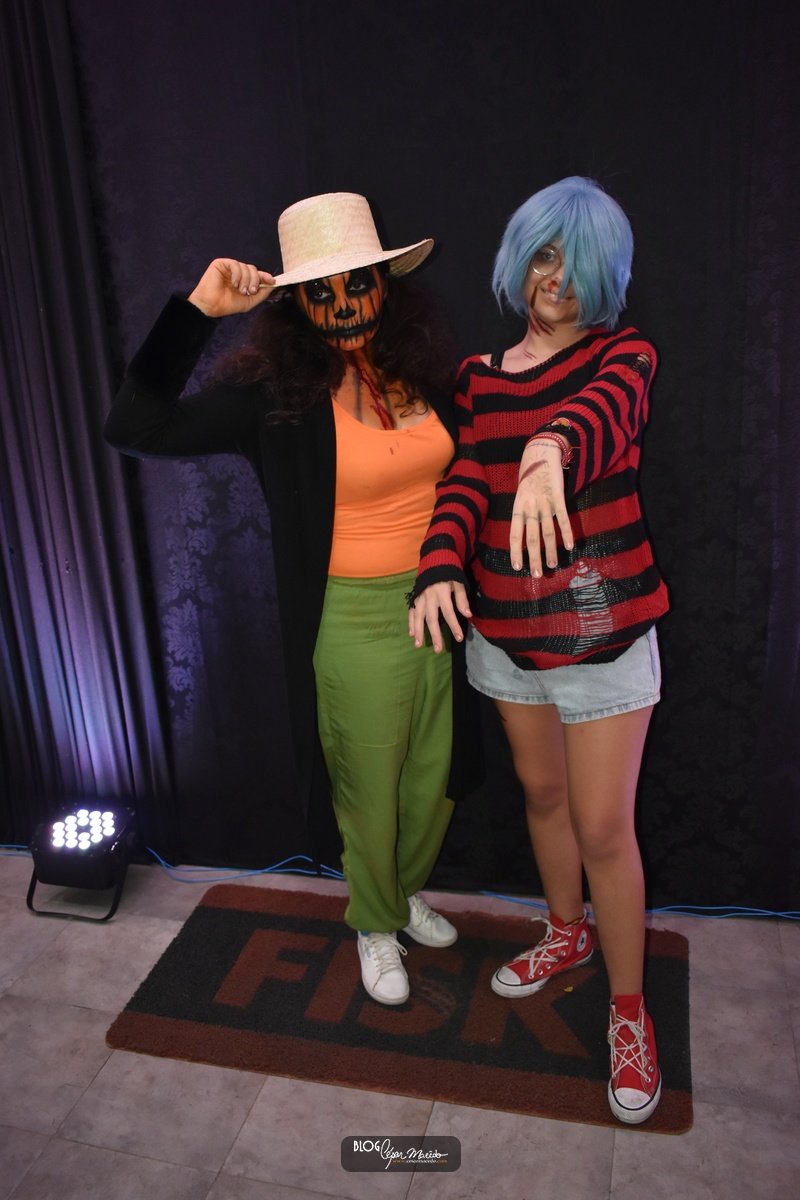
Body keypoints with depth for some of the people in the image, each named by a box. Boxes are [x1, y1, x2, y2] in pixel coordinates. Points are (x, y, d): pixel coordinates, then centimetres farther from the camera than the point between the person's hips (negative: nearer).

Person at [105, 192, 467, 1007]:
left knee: (433, 774, 20)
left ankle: (406, 890, 51)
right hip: (355, 622, -4)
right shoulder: (277, 391, -13)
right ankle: (375, 926, 42)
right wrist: (197, 311, -25)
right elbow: (136, 427, -21)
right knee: (369, 788, 13)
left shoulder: (426, 371, -1)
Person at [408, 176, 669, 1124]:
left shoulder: (623, 355, -5)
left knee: (604, 828, 2)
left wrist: (552, 449, -55)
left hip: (602, 628, -4)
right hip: (504, 626, 5)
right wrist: (439, 570, -26)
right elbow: (464, 482, -6)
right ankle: (568, 932, 46)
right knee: (541, 793, 20)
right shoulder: (478, 376, 7)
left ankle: (629, 1011, 24)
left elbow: (603, 407, -30)